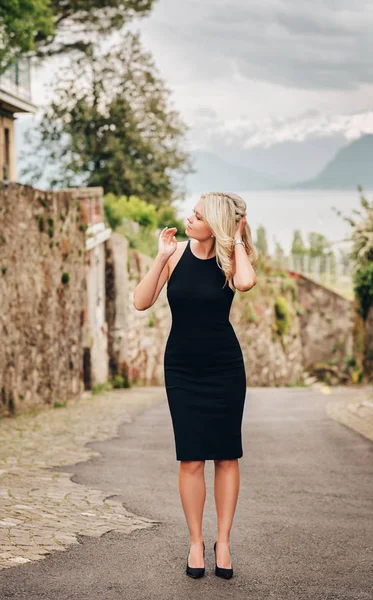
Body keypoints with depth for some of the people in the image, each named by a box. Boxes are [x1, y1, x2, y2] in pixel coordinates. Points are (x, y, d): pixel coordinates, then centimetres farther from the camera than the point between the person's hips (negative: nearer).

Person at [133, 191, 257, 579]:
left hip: (225, 368, -1)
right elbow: (141, 302, -7)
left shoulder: (229, 259, -6)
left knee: (226, 457, 3)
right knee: (191, 459, 0)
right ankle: (195, 543, 13)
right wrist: (161, 257, -13)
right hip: (182, 369, 1)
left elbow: (246, 282, -31)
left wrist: (238, 242, -17)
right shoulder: (177, 252, -3)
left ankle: (223, 542, 15)